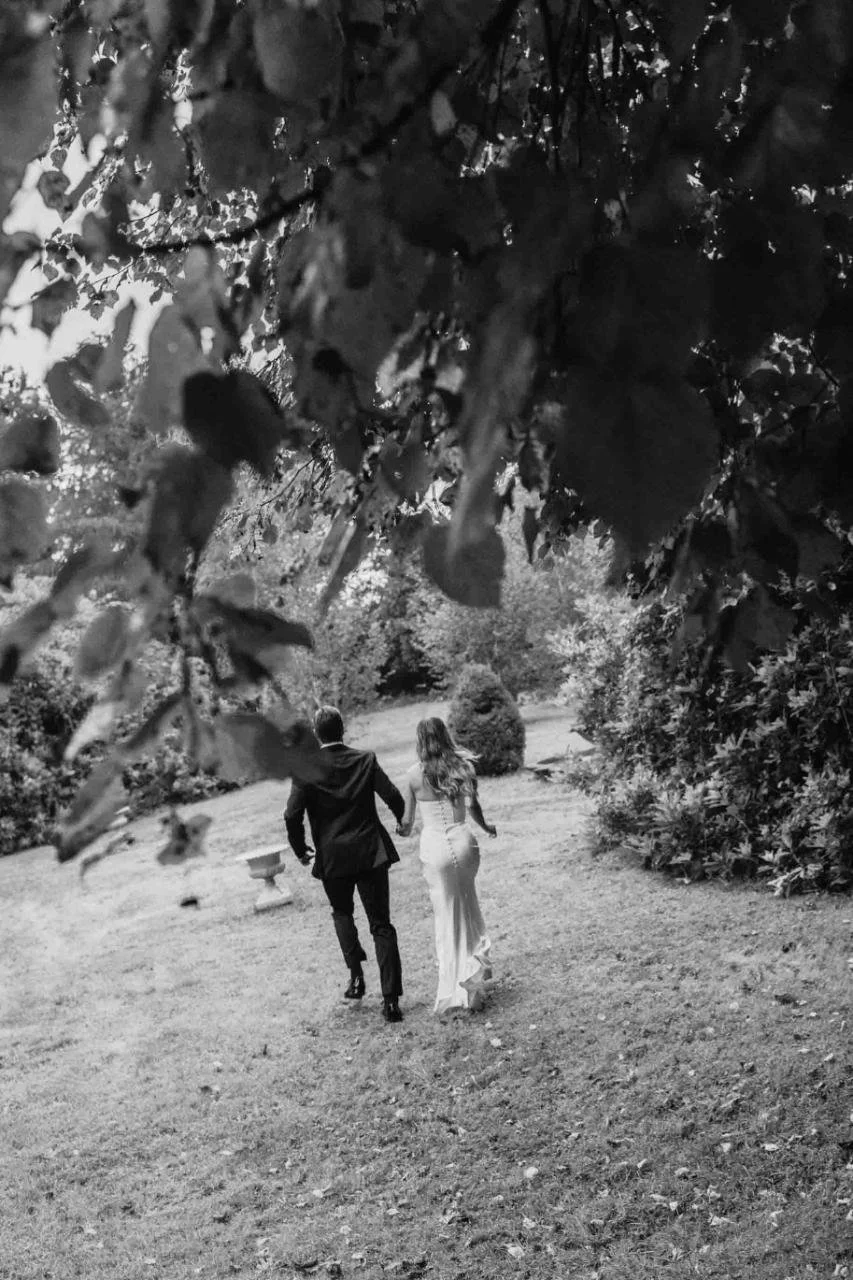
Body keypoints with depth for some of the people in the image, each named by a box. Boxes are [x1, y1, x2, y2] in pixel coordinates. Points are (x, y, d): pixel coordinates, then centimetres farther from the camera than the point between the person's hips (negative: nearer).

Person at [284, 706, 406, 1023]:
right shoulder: (366, 761, -5)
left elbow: (293, 816, -14)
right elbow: (394, 797, -7)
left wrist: (300, 850, 4)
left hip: (333, 858, 0)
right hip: (371, 853, 1)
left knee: (342, 912, 26)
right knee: (381, 923, 6)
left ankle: (356, 975, 15)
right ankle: (391, 999, 2)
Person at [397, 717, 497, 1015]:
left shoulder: (414, 774, -3)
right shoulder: (461, 765, 1)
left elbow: (407, 820, 3)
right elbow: (471, 804, -6)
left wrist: (401, 831, 25)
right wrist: (485, 826, 12)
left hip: (434, 845, -1)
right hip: (463, 841, 1)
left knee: (446, 915, 10)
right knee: (467, 903, 23)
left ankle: (454, 988, 14)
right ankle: (475, 962, 11)